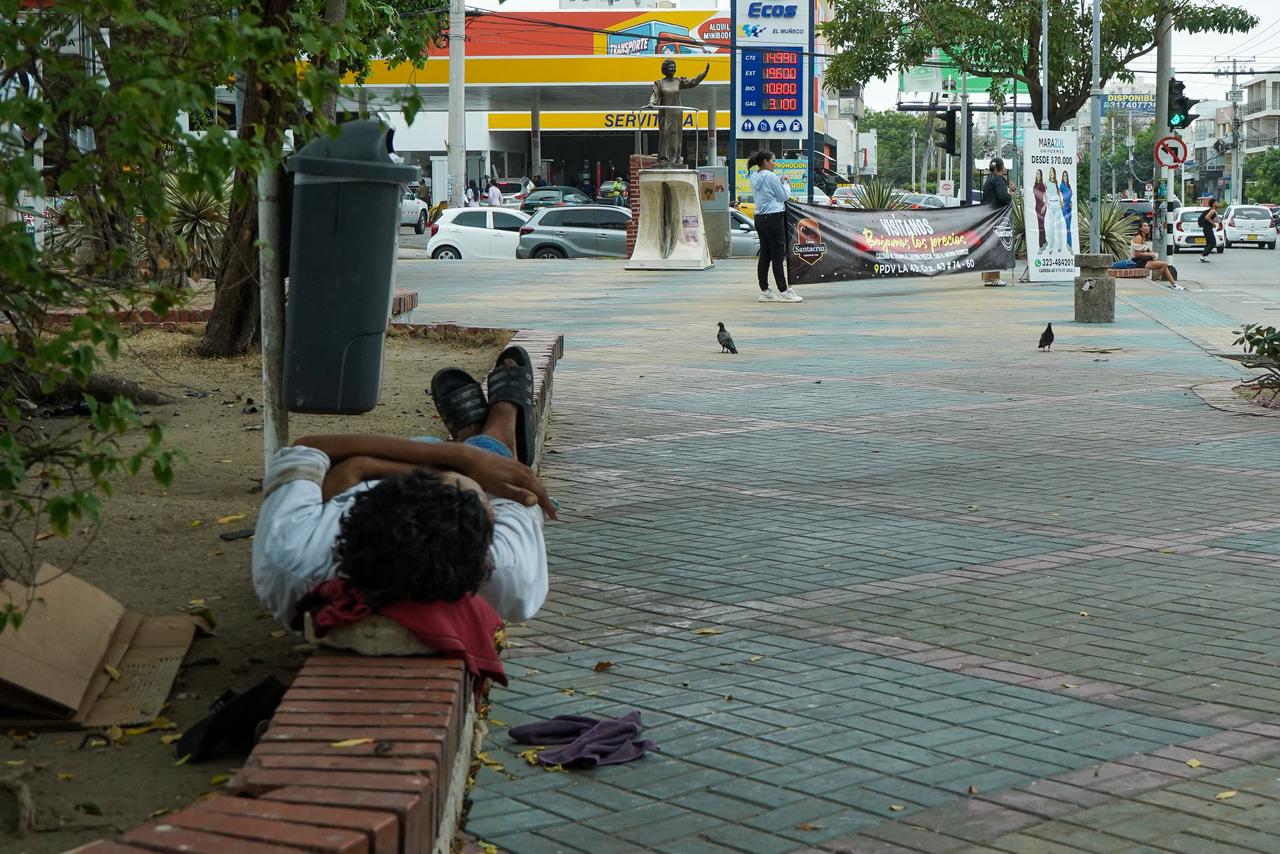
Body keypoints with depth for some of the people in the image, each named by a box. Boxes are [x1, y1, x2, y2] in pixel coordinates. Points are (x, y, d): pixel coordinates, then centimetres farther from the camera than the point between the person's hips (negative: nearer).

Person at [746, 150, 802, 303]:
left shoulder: (754, 177, 12)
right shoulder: (770, 177, -13)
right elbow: (783, 196, -7)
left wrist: (779, 182, 16)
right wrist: (786, 185, 11)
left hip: (760, 218, 9)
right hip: (773, 217, -9)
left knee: (765, 255, 10)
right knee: (778, 256, -7)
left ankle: (764, 291, 10)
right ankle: (784, 292, -6)